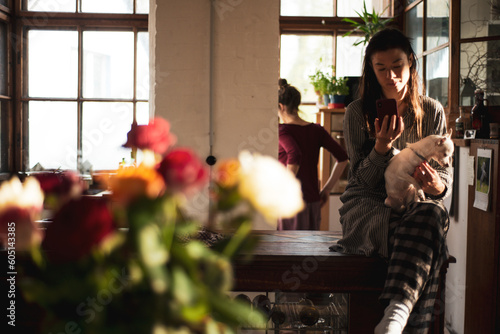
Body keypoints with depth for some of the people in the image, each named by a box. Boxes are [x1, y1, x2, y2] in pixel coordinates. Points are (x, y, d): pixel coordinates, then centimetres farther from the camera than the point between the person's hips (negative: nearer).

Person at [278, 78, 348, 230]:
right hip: (313, 202, 6)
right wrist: (327, 188, 12)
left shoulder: (282, 130, -9)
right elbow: (342, 157, 7)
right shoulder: (316, 130, 8)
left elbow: (295, 157, -27)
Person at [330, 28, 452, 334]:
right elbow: (362, 179, 0)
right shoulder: (358, 113, 2)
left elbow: (446, 174, 7)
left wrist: (438, 185, -19)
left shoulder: (432, 112, 8)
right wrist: (382, 146, -20)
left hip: (416, 204, 2)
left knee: (432, 214, -38)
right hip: (368, 204, -1)